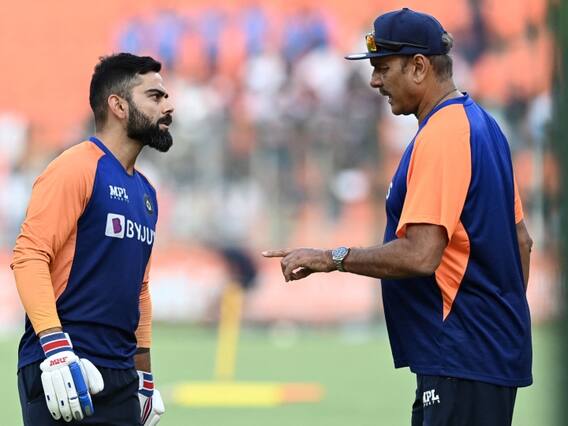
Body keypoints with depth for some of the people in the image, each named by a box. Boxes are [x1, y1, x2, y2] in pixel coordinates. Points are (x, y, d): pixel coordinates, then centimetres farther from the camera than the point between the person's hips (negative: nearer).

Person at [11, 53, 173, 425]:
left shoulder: (146, 192, 17)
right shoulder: (76, 169, -7)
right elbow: (29, 255, -15)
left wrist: (145, 377, 23)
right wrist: (56, 349, -24)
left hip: (120, 379, 8)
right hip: (66, 373, -8)